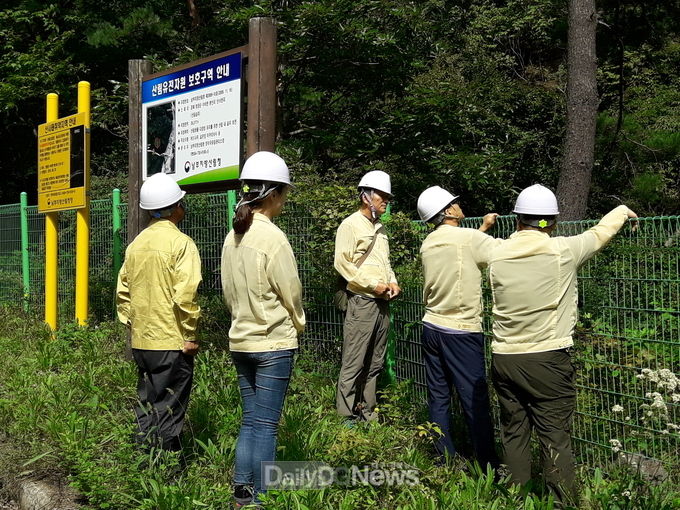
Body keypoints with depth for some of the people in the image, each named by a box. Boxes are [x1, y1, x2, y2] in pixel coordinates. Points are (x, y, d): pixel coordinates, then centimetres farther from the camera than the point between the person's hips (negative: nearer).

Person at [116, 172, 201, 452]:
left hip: (141, 341, 7)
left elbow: (123, 290, 12)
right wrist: (190, 335, -11)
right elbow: (185, 294, -18)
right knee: (168, 410, 1)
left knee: (146, 408, 15)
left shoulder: (136, 244, 9)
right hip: (172, 342, -7)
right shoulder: (181, 243, -12)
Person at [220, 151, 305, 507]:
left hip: (240, 340, 7)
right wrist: (298, 325, 7)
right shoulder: (272, 237, -17)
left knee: (250, 420, 16)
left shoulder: (233, 236, 4)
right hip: (273, 343, -7)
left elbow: (228, 291, 11)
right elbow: (291, 293, -10)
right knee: (266, 425, 2)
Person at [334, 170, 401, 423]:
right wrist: (373, 285, -15)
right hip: (361, 302, -8)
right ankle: (346, 418, 1)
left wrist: (392, 282, 6)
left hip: (382, 304, 8)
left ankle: (368, 414, 21)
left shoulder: (380, 229, 19)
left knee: (374, 364, 12)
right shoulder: (351, 225, -6)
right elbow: (342, 263, -14)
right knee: (353, 365, -6)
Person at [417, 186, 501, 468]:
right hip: (461, 332, -7)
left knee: (438, 397, 11)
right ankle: (488, 464, 5)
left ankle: (445, 458, 18)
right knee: (475, 400, -1)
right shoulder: (468, 237, -14)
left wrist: (483, 228, 26)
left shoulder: (428, 244, 8)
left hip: (432, 327, 7)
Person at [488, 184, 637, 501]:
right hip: (548, 360, -4)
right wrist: (621, 212, 29)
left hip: (504, 358, 4)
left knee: (513, 433, 14)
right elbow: (599, 233, 11)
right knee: (555, 438, 2)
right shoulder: (562, 251, -7)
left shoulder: (498, 255, 0)